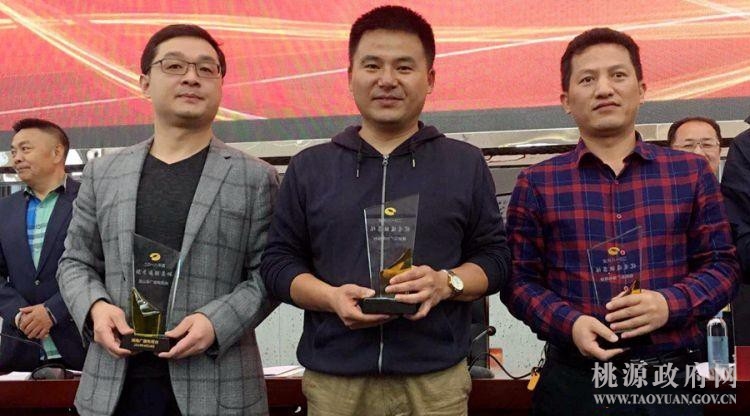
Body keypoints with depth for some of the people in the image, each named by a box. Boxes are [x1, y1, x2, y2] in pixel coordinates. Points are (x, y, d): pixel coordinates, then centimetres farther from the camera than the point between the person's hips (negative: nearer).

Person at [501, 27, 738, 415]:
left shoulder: (691, 172, 5)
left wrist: (671, 304, -12)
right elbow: (519, 279, 1)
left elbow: (721, 265, 7)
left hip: (671, 379, 2)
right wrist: (569, 323, -16)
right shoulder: (537, 183, 1)